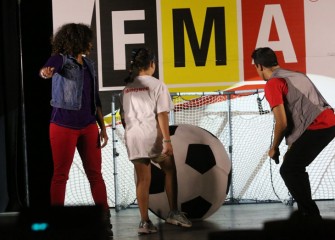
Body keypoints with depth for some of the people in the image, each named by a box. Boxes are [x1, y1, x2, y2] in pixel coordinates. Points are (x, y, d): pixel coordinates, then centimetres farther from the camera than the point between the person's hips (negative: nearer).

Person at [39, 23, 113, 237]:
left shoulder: (89, 64, 15)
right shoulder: (61, 59, -5)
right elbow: (49, 68, -29)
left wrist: (103, 127, 13)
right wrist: (45, 72, -54)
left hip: (88, 125, 6)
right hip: (64, 125, -6)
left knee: (95, 173, 4)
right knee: (61, 174, -3)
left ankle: (105, 220, 6)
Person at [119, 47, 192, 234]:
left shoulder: (127, 88, 13)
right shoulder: (157, 85, -4)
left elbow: (124, 118, 14)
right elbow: (162, 115, -10)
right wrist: (167, 140, -12)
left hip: (133, 137, 4)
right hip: (153, 136, -4)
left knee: (143, 180, 7)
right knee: (170, 171, 16)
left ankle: (145, 222, 3)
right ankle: (174, 212, 11)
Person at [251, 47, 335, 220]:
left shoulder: (273, 84, -4)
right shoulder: (295, 75, 23)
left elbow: (282, 123, -9)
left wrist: (274, 148, 7)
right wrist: (293, 145, 31)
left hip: (317, 127, -9)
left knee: (288, 171, 1)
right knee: (296, 168, 21)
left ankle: (311, 217, -3)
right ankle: (306, 212, 24)